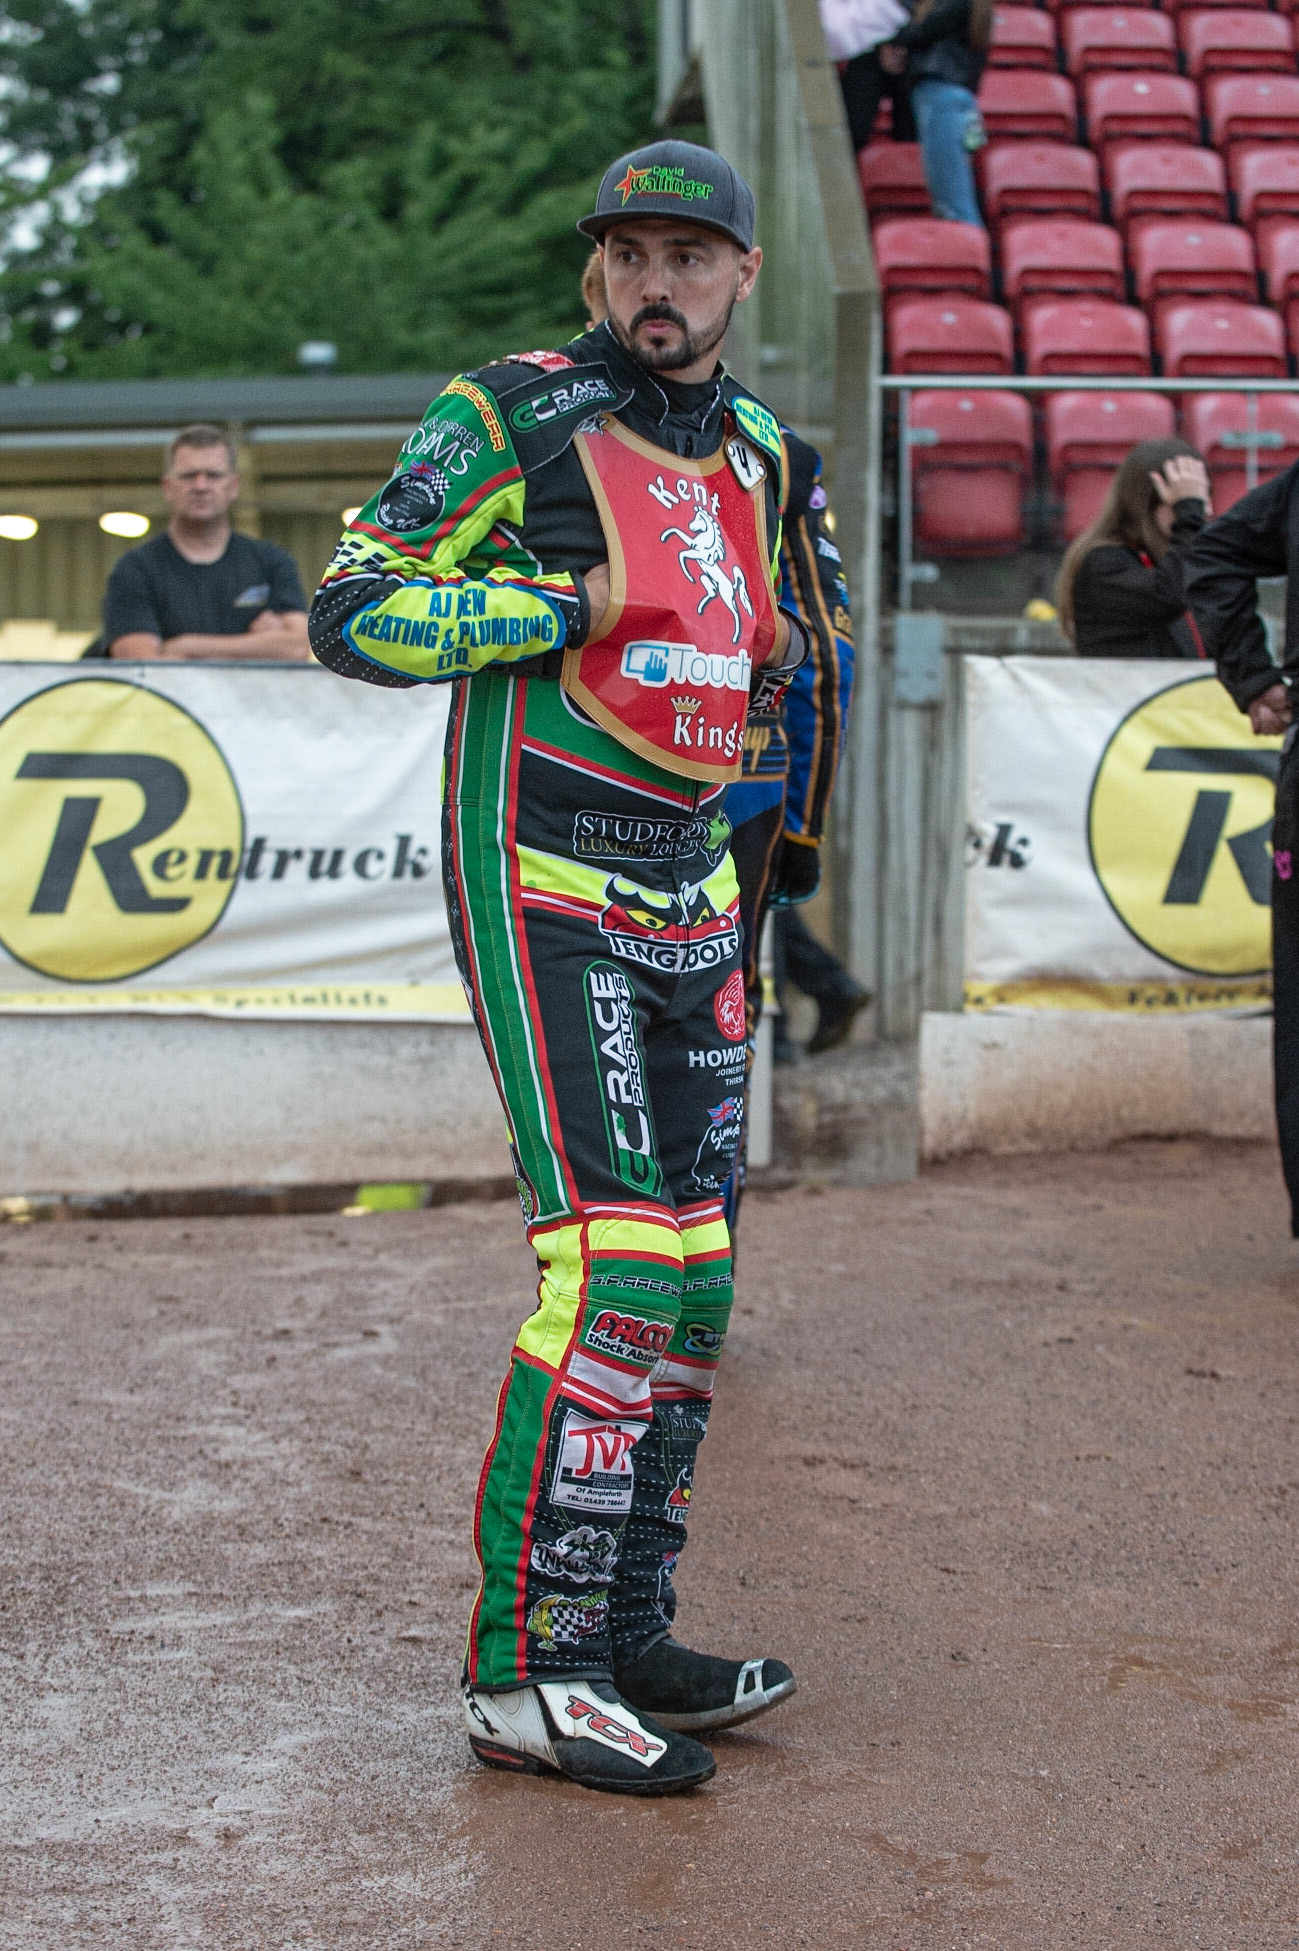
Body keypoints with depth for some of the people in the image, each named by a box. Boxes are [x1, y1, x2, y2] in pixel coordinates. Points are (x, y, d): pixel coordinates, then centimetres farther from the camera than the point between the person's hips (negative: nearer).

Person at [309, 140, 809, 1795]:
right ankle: (520, 1672, -8)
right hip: (547, 896, -8)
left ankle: (623, 1636, 18)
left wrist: (774, 658, 8)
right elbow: (351, 611, -14)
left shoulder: (752, 450, 14)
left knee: (690, 1282, 7)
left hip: (690, 901, 8)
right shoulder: (512, 417, -7)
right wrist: (570, 607, -16)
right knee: (614, 1270, -16)